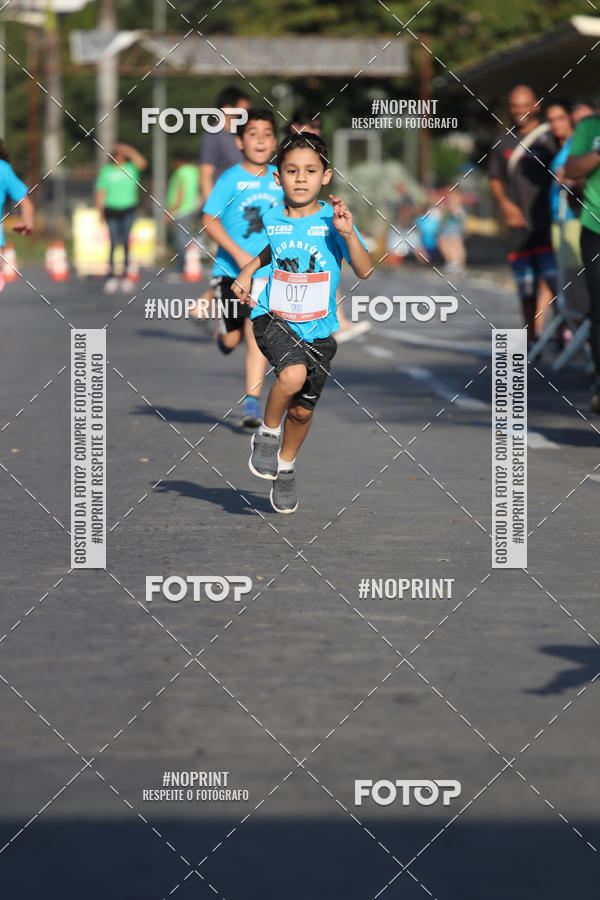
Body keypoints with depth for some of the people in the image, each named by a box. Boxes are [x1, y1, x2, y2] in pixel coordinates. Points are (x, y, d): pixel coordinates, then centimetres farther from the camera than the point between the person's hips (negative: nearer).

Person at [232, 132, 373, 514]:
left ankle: (286, 467, 39)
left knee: (302, 411, 10)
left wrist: (347, 234, -31)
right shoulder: (271, 219, -1)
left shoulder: (332, 220, -10)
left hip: (318, 331, 1)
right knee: (293, 374, -31)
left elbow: (365, 271, -19)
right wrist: (247, 272, 11)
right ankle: (267, 434, -4)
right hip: (274, 319, -1)